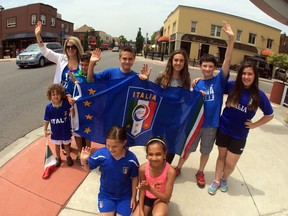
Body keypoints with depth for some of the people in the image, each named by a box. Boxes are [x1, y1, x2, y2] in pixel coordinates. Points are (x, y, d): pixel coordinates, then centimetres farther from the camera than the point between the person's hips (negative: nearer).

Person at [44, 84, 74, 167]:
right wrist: (45, 130, -3)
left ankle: (68, 157, 41)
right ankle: (58, 158, 43)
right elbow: (46, 120, -4)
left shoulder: (66, 103, -17)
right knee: (57, 145, 21)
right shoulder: (49, 107, -13)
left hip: (65, 130, -1)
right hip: (55, 131, 1)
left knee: (66, 144, 19)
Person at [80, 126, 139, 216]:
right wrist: (83, 161, -29)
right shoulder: (101, 153, -23)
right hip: (106, 195, 1)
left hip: (125, 196, 0)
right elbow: (88, 168, -7)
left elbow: (134, 178, -7)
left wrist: (133, 197, 0)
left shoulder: (131, 159, -23)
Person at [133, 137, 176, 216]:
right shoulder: (143, 168, -22)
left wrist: (149, 188, -34)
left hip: (161, 199, -3)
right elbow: (142, 190, -5)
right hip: (147, 197, 3)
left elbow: (167, 197, -22)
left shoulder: (170, 171, -29)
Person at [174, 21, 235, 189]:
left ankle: (200, 172, 40)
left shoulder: (219, 80, -7)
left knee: (206, 151, 17)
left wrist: (231, 39, -32)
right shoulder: (197, 84, -1)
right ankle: (178, 168, 38)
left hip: (211, 124, -1)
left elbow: (227, 61, -22)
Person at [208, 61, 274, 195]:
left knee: (230, 163, 10)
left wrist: (254, 125, -3)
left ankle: (224, 179, 41)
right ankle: (216, 181, 36)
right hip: (223, 129, 1)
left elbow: (269, 115, 4)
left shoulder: (259, 96, -10)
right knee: (221, 156, 16)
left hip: (239, 135, 0)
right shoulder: (232, 86, -8)